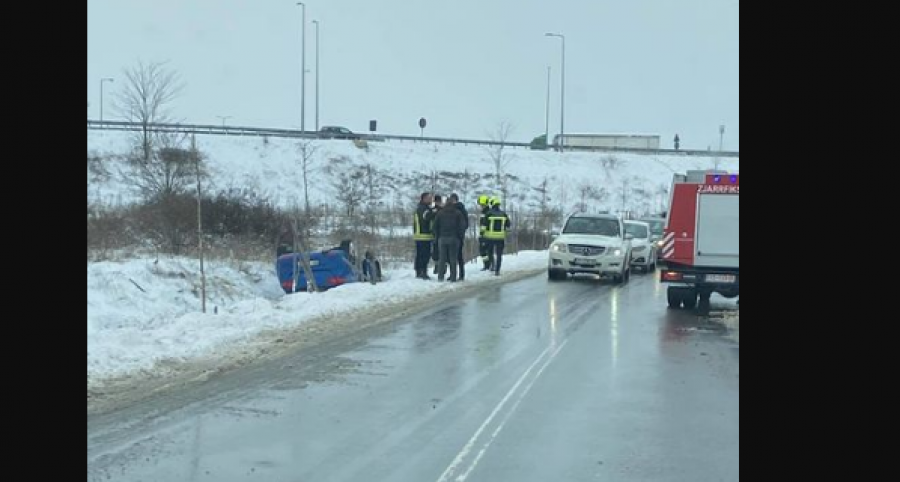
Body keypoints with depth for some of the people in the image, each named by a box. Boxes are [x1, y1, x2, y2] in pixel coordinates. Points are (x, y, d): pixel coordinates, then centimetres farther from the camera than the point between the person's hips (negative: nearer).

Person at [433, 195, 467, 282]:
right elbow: (462, 225, -2)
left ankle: (440, 277, 4)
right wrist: (461, 235, 7)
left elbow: (435, 226, 8)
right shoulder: (458, 213, 1)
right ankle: (453, 278, -1)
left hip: (442, 238, 2)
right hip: (454, 238, -2)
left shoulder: (440, 213, 7)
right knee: (453, 259, 0)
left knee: (442, 258, 6)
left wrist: (436, 237, 14)